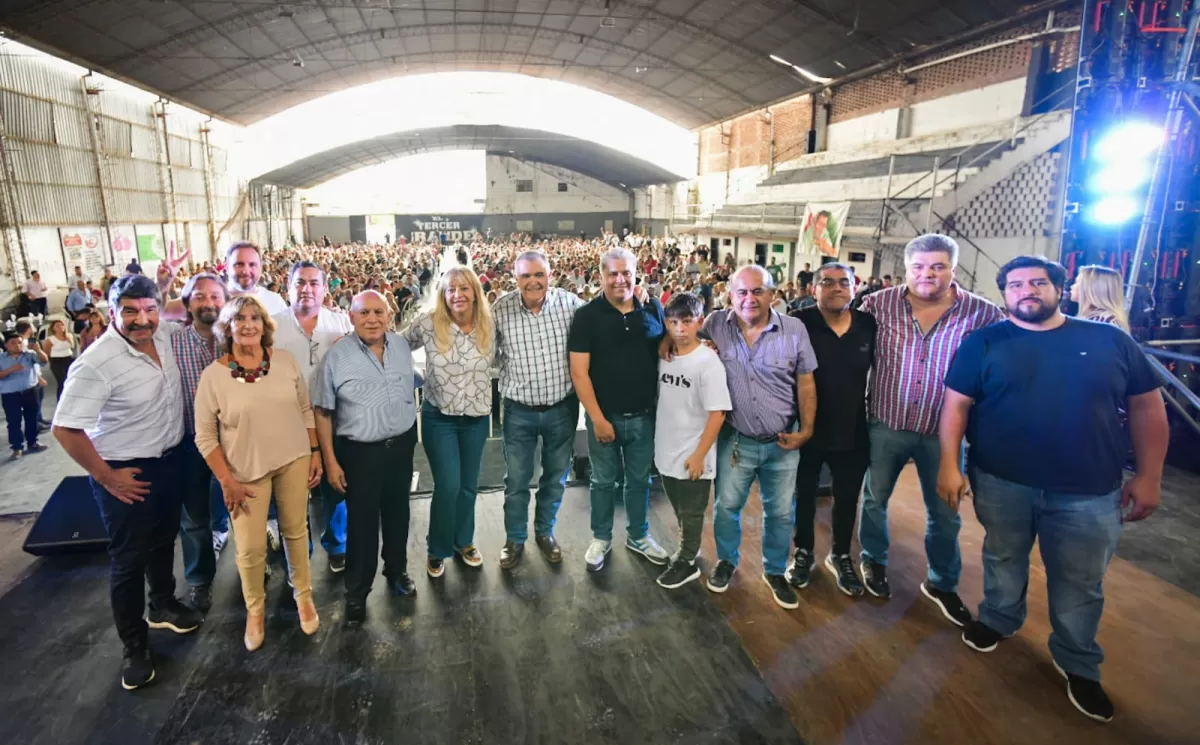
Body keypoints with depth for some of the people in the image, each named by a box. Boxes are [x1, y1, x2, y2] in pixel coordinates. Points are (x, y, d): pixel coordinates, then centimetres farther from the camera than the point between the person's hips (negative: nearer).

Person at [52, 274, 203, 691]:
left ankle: (163, 606, 47)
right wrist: (106, 477, -18)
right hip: (127, 473, -6)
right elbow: (65, 428, -24)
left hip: (169, 460, 7)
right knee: (129, 560, 8)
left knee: (164, 539, 24)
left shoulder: (164, 336, -9)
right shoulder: (96, 363, -27)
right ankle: (134, 646, 27)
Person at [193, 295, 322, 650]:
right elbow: (205, 436, -6)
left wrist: (315, 453, 3)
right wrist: (227, 481, -9)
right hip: (247, 470, -1)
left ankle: (303, 595, 37)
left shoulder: (286, 360, -5)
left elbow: (306, 410, 4)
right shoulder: (213, 375, -11)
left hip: (293, 460, 2)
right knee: (250, 548, 4)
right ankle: (255, 608, 32)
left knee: (296, 531, 15)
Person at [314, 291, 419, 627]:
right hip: (359, 452, -4)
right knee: (361, 524, 6)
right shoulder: (337, 356, -12)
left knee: (397, 515, 19)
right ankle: (356, 593, 24)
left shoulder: (402, 345, 0)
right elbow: (323, 413, -8)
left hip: (401, 446, 4)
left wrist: (410, 435, 13)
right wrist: (330, 461, -9)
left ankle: (397, 571, 40)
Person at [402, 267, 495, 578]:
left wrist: (486, 399, 8)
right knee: (448, 486, -5)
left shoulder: (489, 326, -5)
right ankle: (438, 550, 20)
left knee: (469, 485, 15)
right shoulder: (428, 323, -13)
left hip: (477, 418, 3)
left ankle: (464, 541, 37)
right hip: (439, 418, -3)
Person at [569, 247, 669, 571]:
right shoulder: (587, 315, -9)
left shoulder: (653, 309, 0)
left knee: (639, 480, 18)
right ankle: (601, 538, 34)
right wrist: (597, 418, -14)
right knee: (603, 481, 14)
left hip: (644, 416, 3)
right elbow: (579, 371, -12)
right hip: (605, 416, -2)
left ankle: (638, 535, 38)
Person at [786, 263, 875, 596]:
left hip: (852, 432, 3)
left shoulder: (869, 325, -3)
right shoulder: (799, 324, -15)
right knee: (804, 494, 15)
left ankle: (840, 556, 39)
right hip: (807, 429, -3)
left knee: (847, 498, 18)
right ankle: (803, 553, 37)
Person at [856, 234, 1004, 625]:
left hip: (943, 431, 0)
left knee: (945, 513, 14)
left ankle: (942, 583, 38)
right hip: (886, 424, 0)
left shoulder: (982, 313, -9)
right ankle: (873, 561, 42)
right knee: (874, 498, 17)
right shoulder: (878, 304, -8)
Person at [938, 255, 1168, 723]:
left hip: (1089, 492, 1)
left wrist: (1148, 476, 0)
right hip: (1001, 482, -1)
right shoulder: (984, 343, -4)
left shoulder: (1109, 340, 0)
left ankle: (1078, 664, 35)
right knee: (1003, 559, 19)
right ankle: (998, 619, 44)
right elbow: (956, 404, -6)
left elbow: (1147, 407, 4)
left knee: (1080, 584, 15)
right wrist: (949, 465, -13)